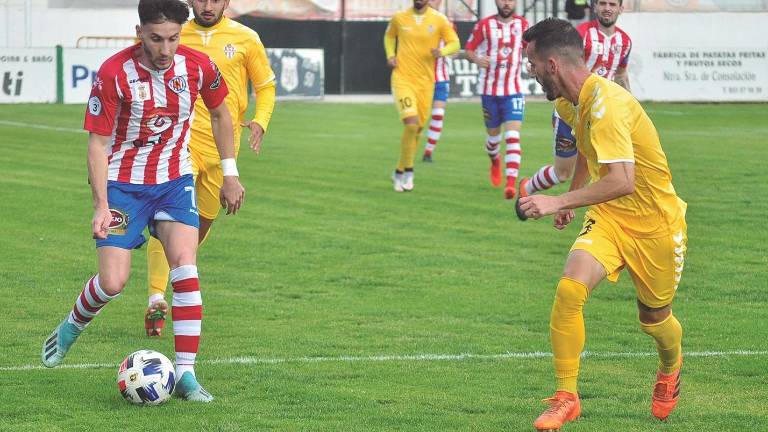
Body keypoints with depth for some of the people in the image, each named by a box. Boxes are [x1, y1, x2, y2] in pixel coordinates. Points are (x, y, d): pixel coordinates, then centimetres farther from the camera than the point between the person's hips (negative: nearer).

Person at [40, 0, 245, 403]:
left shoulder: (198, 66, -11)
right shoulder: (113, 73, -20)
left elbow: (219, 113, 10)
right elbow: (98, 142, -15)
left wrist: (230, 174, 11)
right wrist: (101, 206, -22)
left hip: (175, 180, 2)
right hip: (123, 183, -2)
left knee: (185, 266, -17)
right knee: (112, 282, -9)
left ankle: (185, 375, -14)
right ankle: (70, 328, 25)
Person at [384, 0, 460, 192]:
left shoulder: (439, 20, -2)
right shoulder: (399, 18, 1)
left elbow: (455, 43, 2)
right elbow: (389, 36, 20)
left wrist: (442, 51, -20)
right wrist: (390, 56, 2)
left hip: (425, 82, 2)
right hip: (402, 79, -2)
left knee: (417, 129, 10)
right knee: (411, 123, -20)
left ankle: (400, 172, 29)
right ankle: (407, 171, -5)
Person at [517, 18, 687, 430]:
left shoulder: (606, 103, -29)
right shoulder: (567, 102, 0)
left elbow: (622, 181, -37)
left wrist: (559, 202, -36)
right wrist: (570, 198, 26)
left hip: (655, 223, -6)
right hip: (608, 217, 6)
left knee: (655, 319, 13)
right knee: (568, 289, -20)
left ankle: (670, 367, 50)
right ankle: (565, 398, -10)